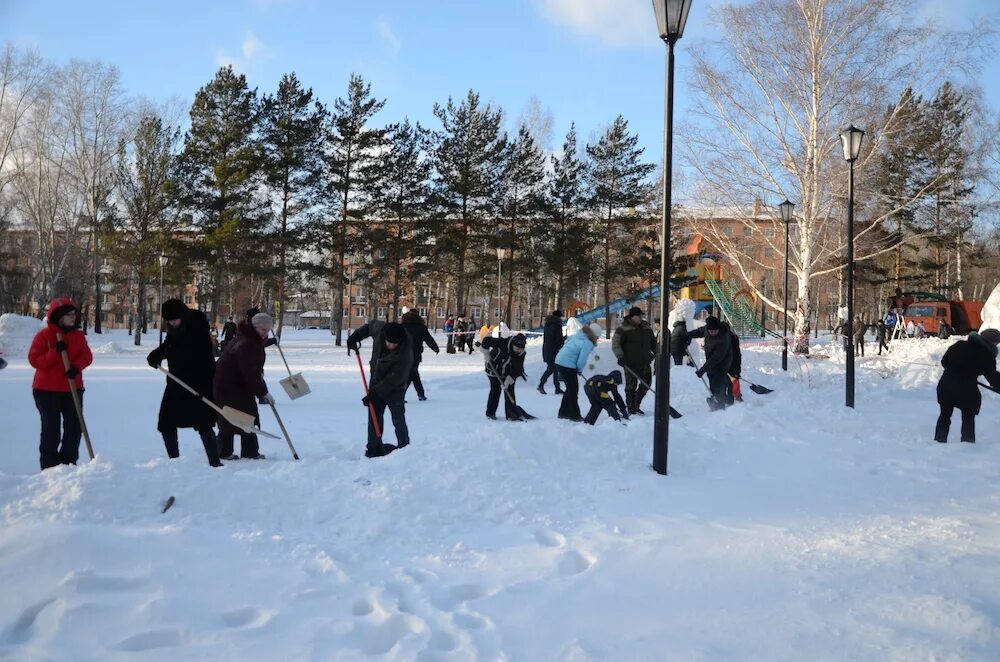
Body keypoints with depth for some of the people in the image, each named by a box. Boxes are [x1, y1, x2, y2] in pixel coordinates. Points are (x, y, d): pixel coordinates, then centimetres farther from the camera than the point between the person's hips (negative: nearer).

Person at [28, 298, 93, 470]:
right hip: (47, 390, -4)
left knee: (75, 426, 4)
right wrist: (55, 352, -24)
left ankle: (69, 461, 16)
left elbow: (87, 356, -3)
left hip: (73, 389, 4)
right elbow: (34, 360, -12)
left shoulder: (78, 335, 5)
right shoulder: (44, 335, -8)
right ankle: (49, 465, 13)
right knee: (51, 429, 2)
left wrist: (76, 366, -23)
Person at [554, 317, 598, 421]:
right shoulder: (588, 344, -14)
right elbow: (582, 360, -18)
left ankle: (563, 412, 27)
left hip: (559, 361, 9)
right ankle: (574, 415, 9)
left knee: (570, 389, 21)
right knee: (573, 390, 3)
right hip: (568, 365, -9)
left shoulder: (577, 336, 12)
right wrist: (579, 370, 4)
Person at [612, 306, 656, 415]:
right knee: (631, 386, -2)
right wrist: (620, 357, -19)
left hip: (645, 362, 6)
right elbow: (615, 344, -9)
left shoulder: (646, 327, 11)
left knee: (646, 384, 9)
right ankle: (631, 410, 6)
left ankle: (636, 405, 27)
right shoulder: (623, 328, -6)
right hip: (631, 363, -6)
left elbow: (653, 343, 23)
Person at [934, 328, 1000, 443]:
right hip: (966, 389, -5)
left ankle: (939, 441, 21)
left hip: (945, 385, 5)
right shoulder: (987, 354, -8)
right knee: (968, 418, 10)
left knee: (945, 415, 18)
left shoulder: (960, 345, 7)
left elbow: (944, 361, 13)